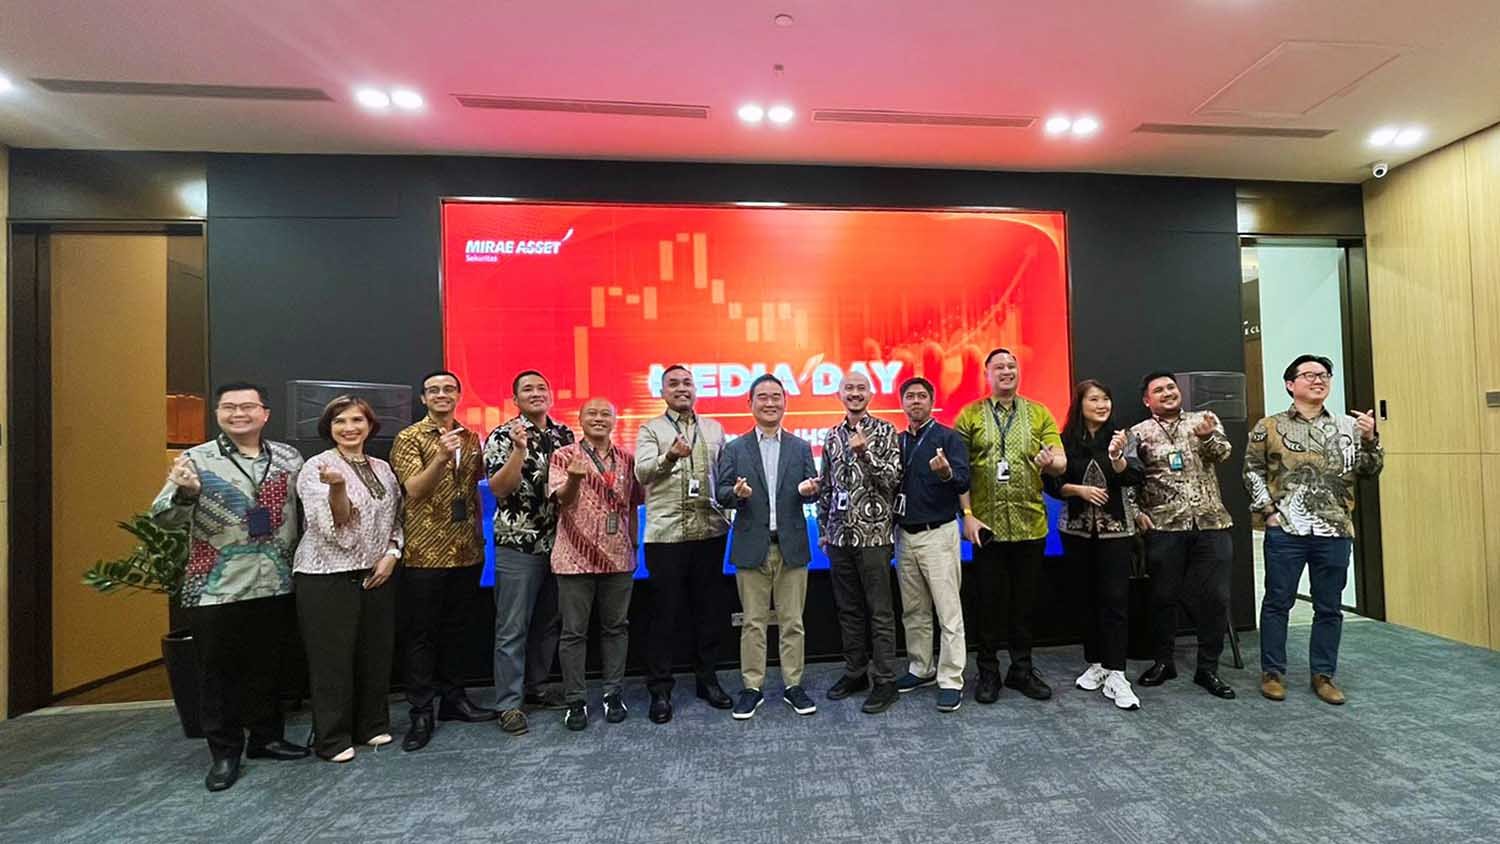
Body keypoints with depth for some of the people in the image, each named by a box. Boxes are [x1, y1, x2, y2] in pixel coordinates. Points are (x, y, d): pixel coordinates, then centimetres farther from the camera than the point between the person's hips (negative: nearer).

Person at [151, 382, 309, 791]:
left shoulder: (289, 458, 4)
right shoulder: (196, 459, -5)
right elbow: (163, 518, -11)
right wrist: (184, 493, -30)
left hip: (275, 585, 3)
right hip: (216, 589, -3)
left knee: (266, 667, 15)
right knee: (219, 672, 9)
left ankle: (266, 738, 30)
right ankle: (224, 753, 24)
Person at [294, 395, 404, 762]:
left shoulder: (382, 467, 8)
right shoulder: (317, 467, -8)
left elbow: (396, 518, 12)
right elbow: (333, 524, -18)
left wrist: (391, 555, -2)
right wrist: (337, 486, -34)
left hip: (376, 575, 5)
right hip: (327, 577, -5)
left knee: (376, 653, 11)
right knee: (332, 658, 5)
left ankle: (371, 725, 27)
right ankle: (332, 738, 20)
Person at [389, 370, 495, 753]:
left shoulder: (471, 437, 9)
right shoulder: (409, 438, -5)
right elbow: (414, 491, -17)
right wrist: (441, 457, -32)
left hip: (466, 551, 5)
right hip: (425, 552, -5)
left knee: (455, 629, 15)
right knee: (420, 634, 5)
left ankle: (453, 698, 28)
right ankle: (421, 711, 16)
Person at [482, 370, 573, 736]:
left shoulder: (564, 434, 9)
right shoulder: (502, 436, -6)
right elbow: (498, 489, -15)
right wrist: (520, 449, -26)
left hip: (558, 542, 6)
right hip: (518, 545, -5)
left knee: (549, 623, 15)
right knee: (513, 629, 3)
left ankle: (532, 687, 31)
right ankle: (509, 703, 15)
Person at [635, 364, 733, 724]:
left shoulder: (714, 429, 13)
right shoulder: (650, 430, 3)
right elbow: (642, 471, -14)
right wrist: (671, 456, -33)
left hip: (709, 531, 3)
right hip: (666, 534, -3)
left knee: (709, 610, 12)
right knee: (665, 612, 5)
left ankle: (707, 679, 29)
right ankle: (660, 689, 19)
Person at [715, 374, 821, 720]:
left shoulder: (801, 447, 8)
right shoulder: (734, 449, 4)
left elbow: (813, 491, 4)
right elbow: (720, 494, 0)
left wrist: (809, 490, -19)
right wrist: (736, 492, -21)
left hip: (792, 546, 1)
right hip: (751, 547, -1)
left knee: (792, 622, 9)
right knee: (753, 622, 8)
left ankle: (793, 686, 24)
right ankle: (752, 688, 22)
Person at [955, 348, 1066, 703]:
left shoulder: (1039, 413, 7)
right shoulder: (970, 415, 1)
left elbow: (1061, 461, 1)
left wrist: (1050, 461, -23)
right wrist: (968, 515, -10)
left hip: (1030, 524, 2)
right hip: (986, 524, -2)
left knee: (1024, 601, 13)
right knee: (989, 601, 7)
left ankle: (1022, 669, 30)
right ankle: (988, 672, 23)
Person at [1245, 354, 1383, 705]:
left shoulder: (1348, 426, 8)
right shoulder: (1269, 427, 2)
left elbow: (1369, 471, 7)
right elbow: (1253, 471, 3)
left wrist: (1370, 439, -9)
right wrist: (1267, 510, -5)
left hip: (1334, 532, 3)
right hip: (1285, 530, -2)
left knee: (1329, 607, 11)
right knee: (1277, 603, 5)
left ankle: (1323, 674, 24)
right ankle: (1272, 672, 15)